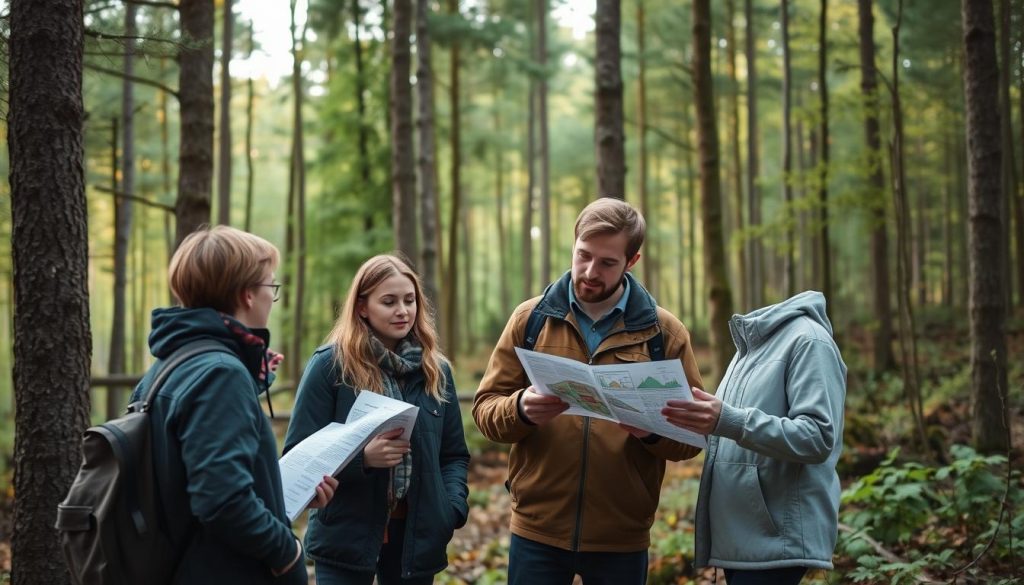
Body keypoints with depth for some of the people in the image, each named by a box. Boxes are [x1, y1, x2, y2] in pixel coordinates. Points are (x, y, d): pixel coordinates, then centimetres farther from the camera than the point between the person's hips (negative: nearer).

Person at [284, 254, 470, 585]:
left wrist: (453, 507, -5)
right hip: (345, 537, -4)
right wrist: (362, 457, -23)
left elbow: (454, 455, 13)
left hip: (416, 537, 4)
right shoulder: (330, 365, -5)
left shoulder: (435, 370, 9)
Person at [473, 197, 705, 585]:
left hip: (622, 538, 0)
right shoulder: (531, 319, 3)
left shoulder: (664, 331, 1)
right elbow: (485, 408, 3)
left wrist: (653, 428, -20)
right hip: (537, 530, 0)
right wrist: (521, 409, -20)